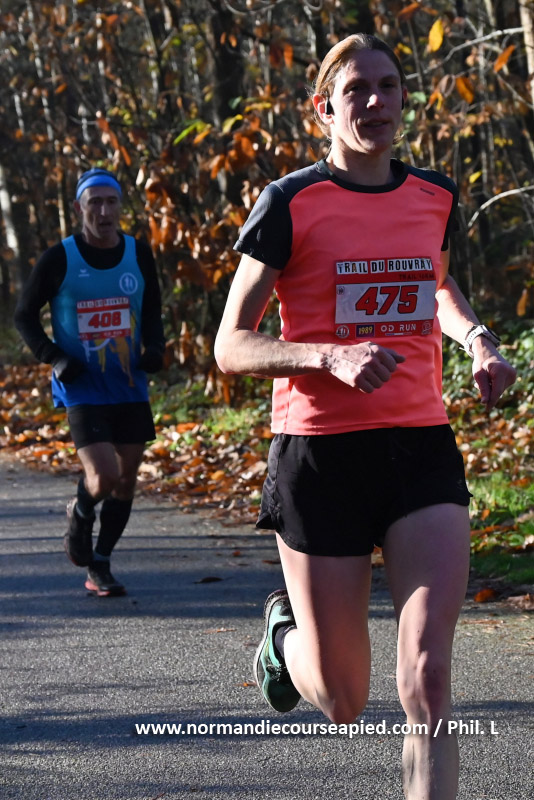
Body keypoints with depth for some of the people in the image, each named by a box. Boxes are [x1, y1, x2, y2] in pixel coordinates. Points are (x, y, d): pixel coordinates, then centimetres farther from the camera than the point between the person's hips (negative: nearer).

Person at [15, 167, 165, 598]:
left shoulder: (139, 254, 2)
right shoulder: (59, 259, -7)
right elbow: (25, 315, 2)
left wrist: (154, 347, -3)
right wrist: (55, 358, -12)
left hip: (130, 387, 4)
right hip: (82, 389, -4)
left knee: (127, 479, 7)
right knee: (103, 477, -17)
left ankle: (99, 567, 22)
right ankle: (80, 513, 18)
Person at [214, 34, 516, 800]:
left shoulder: (434, 197, 7)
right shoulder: (290, 204, -7)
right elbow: (231, 347, -6)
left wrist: (476, 338, 8)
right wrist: (332, 356, -22)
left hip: (421, 449, 3)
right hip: (320, 454, -3)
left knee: (428, 679, -14)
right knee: (342, 702, 8)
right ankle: (284, 631, 43)